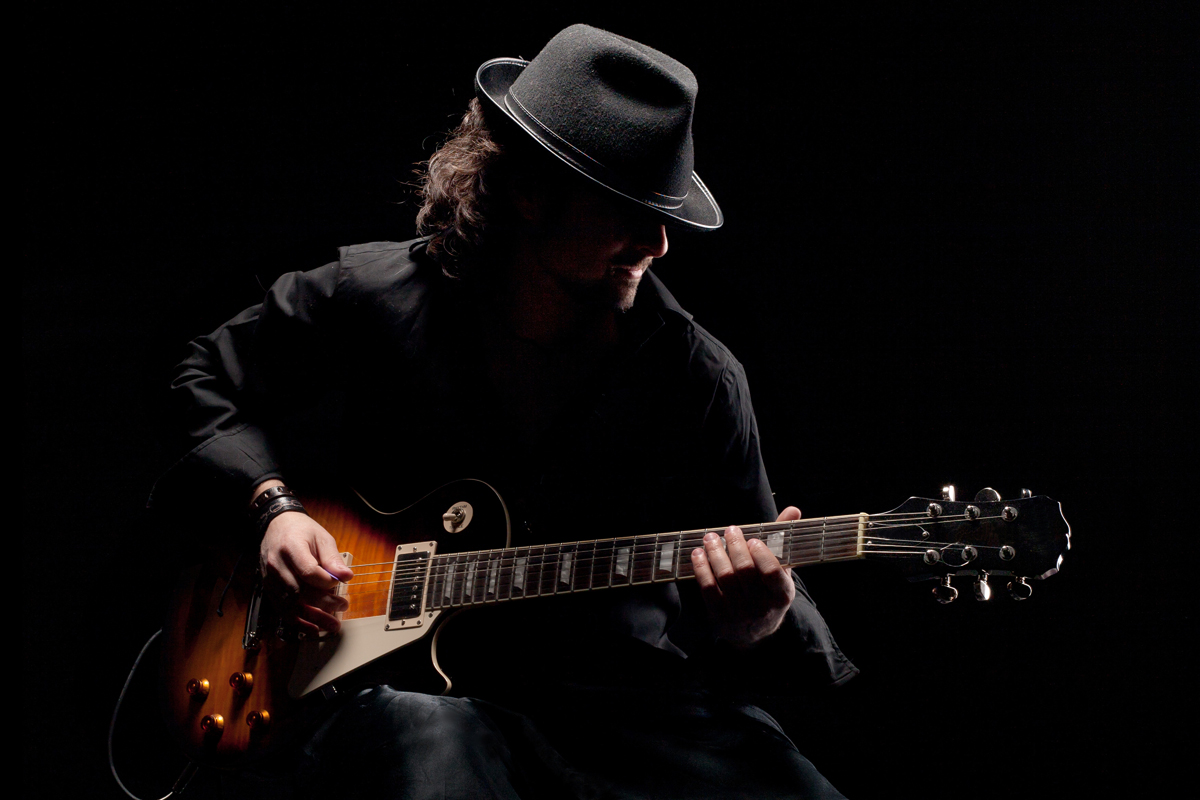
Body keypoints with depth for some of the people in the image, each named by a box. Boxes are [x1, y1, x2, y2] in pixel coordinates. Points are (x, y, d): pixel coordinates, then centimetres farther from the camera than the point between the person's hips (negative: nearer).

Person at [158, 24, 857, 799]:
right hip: (405, 683, -1)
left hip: (619, 697, 2)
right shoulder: (373, 298, 0)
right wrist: (275, 504, -1)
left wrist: (752, 631, -20)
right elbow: (210, 379, 16)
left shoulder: (699, 377, -1)